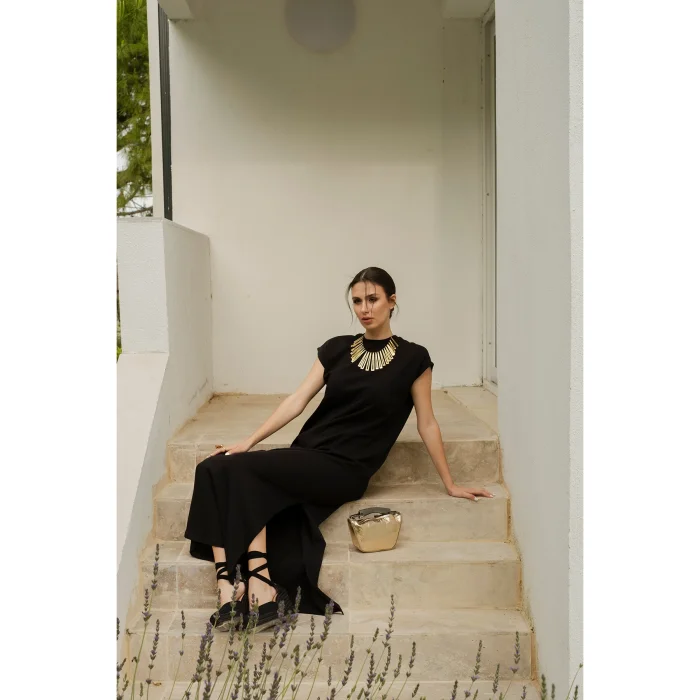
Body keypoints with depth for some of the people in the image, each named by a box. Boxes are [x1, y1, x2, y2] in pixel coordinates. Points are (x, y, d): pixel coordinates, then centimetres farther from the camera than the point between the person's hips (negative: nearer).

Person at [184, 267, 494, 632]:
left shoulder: (412, 358, 2)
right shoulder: (337, 348, 13)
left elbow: (426, 423, 6)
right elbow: (298, 399, 6)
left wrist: (450, 484, 9)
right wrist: (248, 442, -3)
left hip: (344, 470, -5)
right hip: (304, 459, 5)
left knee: (241, 469, -25)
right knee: (214, 468, -21)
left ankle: (260, 585, -21)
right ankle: (229, 591, -28)